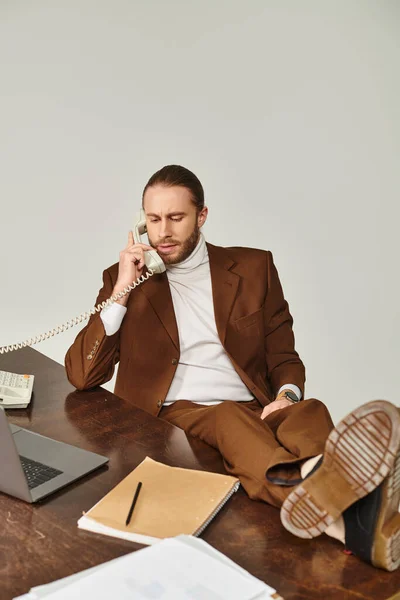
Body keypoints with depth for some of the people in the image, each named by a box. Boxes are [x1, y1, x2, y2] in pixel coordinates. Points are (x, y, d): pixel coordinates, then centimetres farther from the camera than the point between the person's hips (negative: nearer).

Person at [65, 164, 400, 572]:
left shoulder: (253, 268, 14)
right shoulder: (125, 279, 10)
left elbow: (284, 355, 16)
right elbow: (81, 376, 4)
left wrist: (288, 394, -9)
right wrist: (121, 292, -6)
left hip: (254, 411, 2)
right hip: (173, 418, -1)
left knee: (309, 413, -31)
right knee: (229, 420, -35)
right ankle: (335, 519, -61)